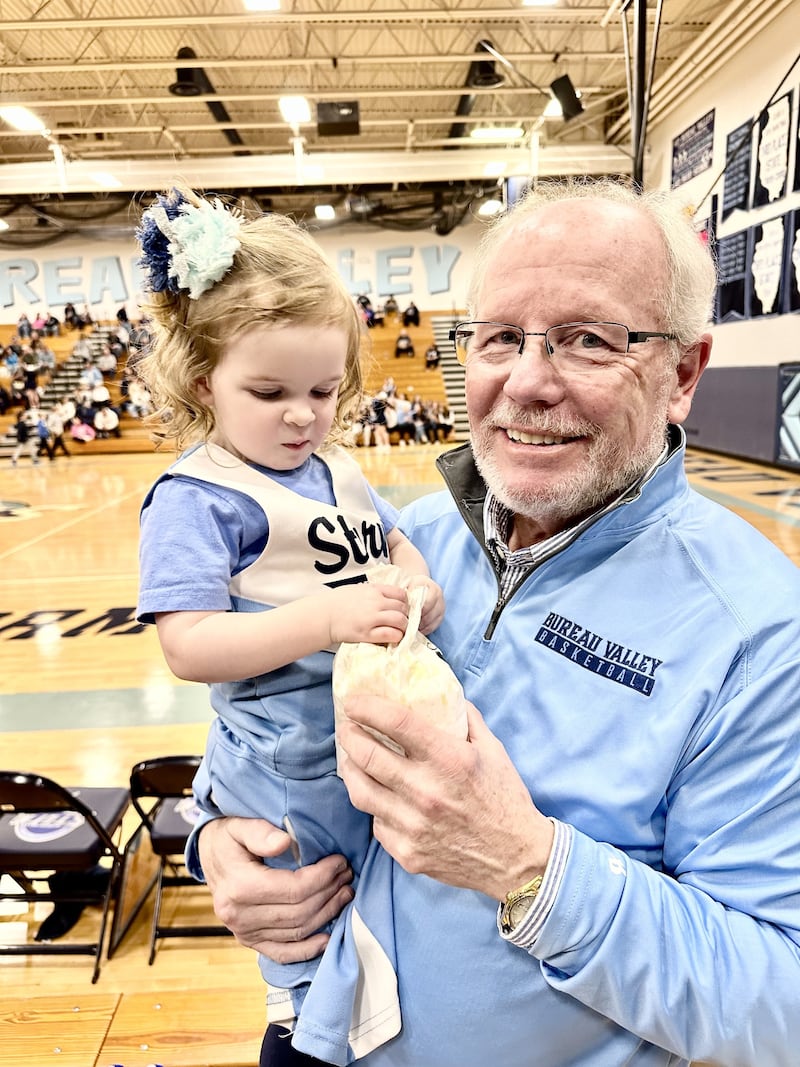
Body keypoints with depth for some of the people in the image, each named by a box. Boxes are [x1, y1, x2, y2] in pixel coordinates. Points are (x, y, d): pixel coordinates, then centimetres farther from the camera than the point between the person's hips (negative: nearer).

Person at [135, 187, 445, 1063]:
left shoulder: (336, 470, 3)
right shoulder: (198, 499, -18)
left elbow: (395, 543, 16)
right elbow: (189, 647, -25)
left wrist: (419, 586, -7)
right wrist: (327, 617, -35)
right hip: (291, 787, -7)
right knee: (304, 956, 17)